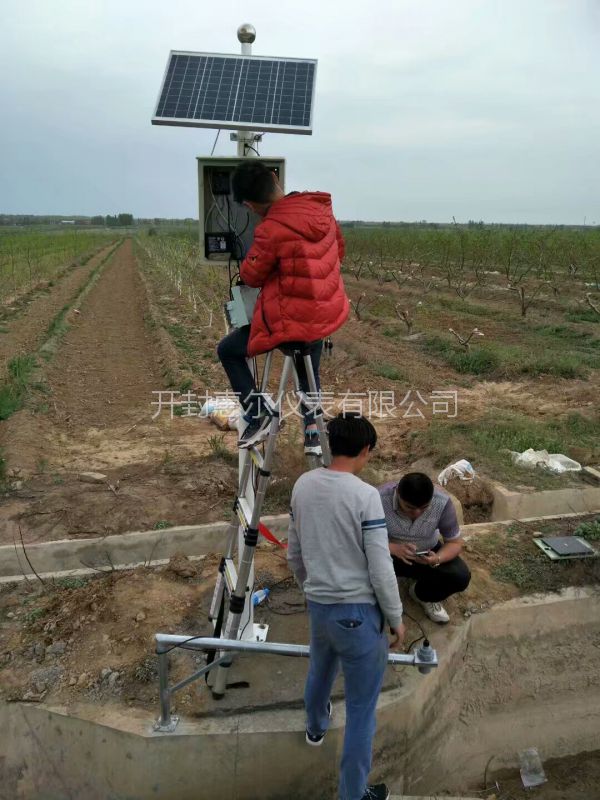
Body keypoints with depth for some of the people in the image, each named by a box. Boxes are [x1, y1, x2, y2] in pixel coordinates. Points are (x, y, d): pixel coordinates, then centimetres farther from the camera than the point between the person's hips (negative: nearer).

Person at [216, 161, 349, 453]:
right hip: (328, 312, 7)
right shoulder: (321, 207, -4)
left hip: (293, 322, -7)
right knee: (309, 372, 31)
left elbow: (251, 276, -9)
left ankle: (257, 415, 9)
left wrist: (250, 260, 12)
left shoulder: (271, 230, -25)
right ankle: (312, 432, 35)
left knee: (227, 350, 12)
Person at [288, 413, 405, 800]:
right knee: (361, 710, 10)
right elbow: (381, 569, -18)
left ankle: (316, 726, 61)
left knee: (320, 672, 34)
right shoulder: (365, 496, -21)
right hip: (358, 611, -7)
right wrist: (395, 617, -3)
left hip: (318, 605, 7)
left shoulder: (303, 486, -2)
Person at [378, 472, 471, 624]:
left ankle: (424, 596, 12)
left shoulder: (442, 502, -26)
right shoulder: (380, 499, -32)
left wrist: (437, 559, -35)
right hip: (390, 554, -2)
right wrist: (394, 548, -41)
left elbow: (455, 542, -14)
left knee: (461, 576, -21)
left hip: (427, 554, 2)